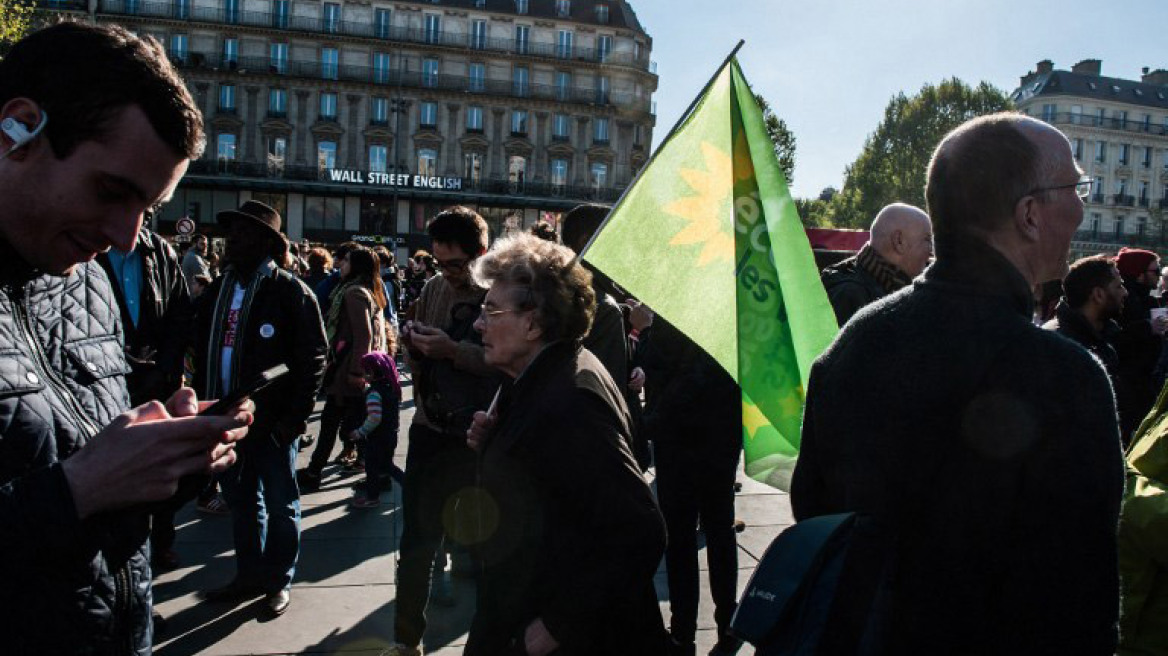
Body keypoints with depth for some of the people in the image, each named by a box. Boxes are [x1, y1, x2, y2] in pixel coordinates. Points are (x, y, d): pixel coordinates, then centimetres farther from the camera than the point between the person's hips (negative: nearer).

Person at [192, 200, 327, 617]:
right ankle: (250, 575, 34)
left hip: (272, 421, -6)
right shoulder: (216, 291, 10)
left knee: (280, 504, 8)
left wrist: (295, 416, -16)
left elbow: (312, 358, -12)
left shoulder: (291, 292, -10)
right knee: (241, 501, 18)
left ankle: (279, 580, 24)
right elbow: (203, 352, 16)